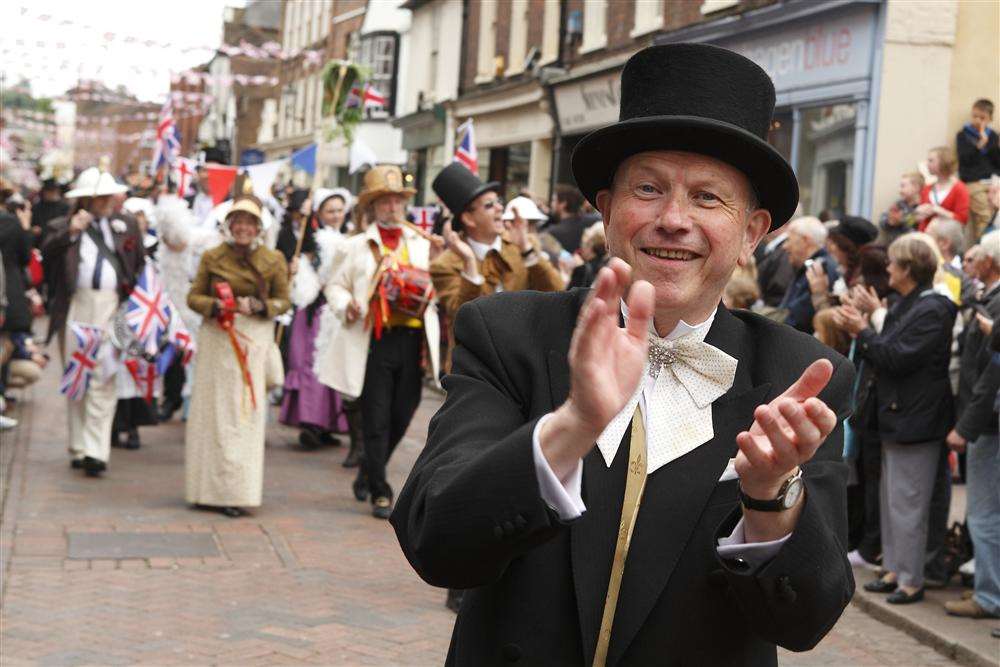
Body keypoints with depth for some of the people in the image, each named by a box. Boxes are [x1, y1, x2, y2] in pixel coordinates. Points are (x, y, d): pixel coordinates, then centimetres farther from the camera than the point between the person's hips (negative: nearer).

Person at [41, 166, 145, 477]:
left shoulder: (127, 225, 14)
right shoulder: (62, 226, 8)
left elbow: (141, 265, 18)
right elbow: (46, 251, -10)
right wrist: (70, 232, -20)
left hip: (113, 309, 0)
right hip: (75, 308, 0)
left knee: (104, 380, -9)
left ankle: (95, 451, -13)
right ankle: (78, 448, 18)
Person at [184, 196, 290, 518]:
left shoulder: (273, 260, 4)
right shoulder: (212, 257, 6)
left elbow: (283, 301, 7)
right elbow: (194, 296, 7)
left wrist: (258, 306, -12)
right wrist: (215, 305, -13)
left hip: (254, 339, -1)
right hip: (216, 338, 1)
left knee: (245, 412, -3)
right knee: (212, 410, 2)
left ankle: (236, 491, 3)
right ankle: (208, 489, 11)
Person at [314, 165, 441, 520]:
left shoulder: (421, 243, 14)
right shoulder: (358, 246, 6)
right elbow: (335, 286, 9)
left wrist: (428, 297, -6)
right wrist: (346, 306, -12)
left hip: (412, 339, 3)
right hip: (374, 341, -3)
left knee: (402, 414, 9)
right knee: (376, 420, -1)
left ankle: (369, 471, 32)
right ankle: (380, 493, 8)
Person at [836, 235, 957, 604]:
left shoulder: (932, 310, -16)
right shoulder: (905, 305, 15)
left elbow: (899, 358, -22)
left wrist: (863, 333, -14)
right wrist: (861, 332, 4)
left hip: (916, 421, -10)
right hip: (895, 418, 10)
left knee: (907, 504, -5)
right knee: (891, 501, 15)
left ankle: (912, 580, 2)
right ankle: (894, 570, 24)